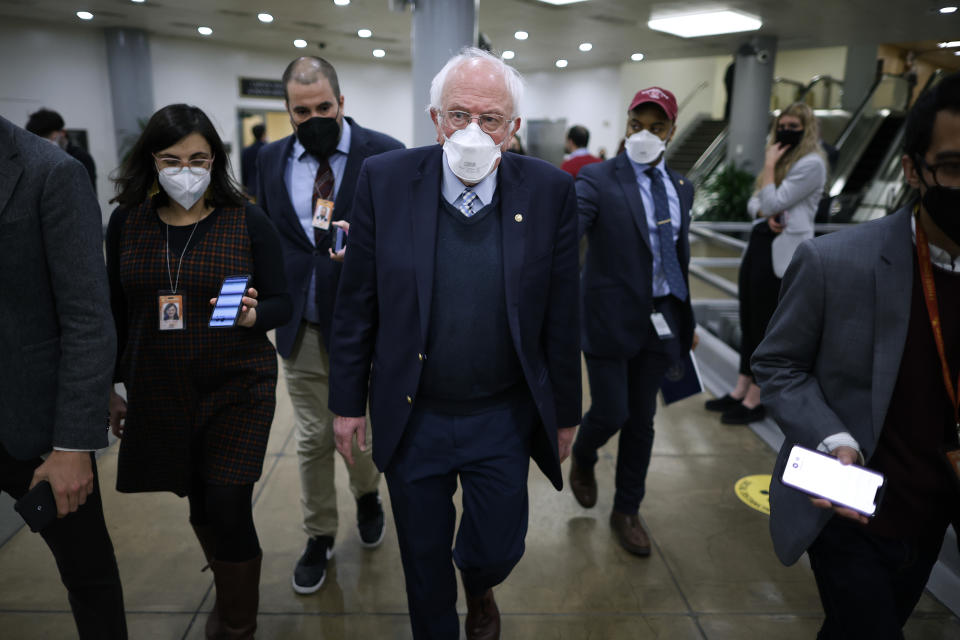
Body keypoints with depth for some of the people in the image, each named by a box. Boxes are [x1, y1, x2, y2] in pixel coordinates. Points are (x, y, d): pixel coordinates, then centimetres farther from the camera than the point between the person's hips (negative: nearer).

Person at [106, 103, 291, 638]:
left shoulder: (248, 222, -7)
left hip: (238, 389, -3)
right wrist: (111, 388, 13)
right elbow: (117, 310, 9)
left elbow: (283, 304, -3)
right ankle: (232, 591, 46)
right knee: (201, 509, 16)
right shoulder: (127, 223, 1)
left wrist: (253, 315, -25)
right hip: (160, 394, 3)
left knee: (227, 509, -5)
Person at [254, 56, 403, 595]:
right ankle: (320, 537, 33)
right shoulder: (271, 159, 6)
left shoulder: (384, 154, -7)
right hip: (302, 327, 3)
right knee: (313, 439, 12)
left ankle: (367, 494, 47)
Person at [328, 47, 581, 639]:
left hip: (504, 419, 0)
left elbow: (562, 315, -3)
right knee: (424, 560, 19)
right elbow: (357, 305, -3)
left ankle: (479, 588, 55)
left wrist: (565, 412, 2)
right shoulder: (385, 180, -10)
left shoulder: (551, 191, -10)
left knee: (499, 549, 17)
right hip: (411, 418, 0)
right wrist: (348, 401, 0)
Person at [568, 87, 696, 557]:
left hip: (659, 321, 5)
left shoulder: (681, 187, 10)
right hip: (611, 319, -5)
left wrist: (685, 319, 19)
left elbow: (679, 255, 17)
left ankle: (627, 511, 32)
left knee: (641, 420, 12)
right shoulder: (597, 179, -9)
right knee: (611, 413, 0)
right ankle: (582, 458, 38)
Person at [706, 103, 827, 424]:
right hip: (759, 242, 9)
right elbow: (754, 204, 11)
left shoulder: (811, 163, -11)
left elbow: (773, 202, -17)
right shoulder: (782, 159, 17)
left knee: (767, 324, -2)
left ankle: (755, 401, 8)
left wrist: (769, 164, -10)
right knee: (748, 320, 10)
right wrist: (767, 214, -11)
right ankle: (741, 390, 20)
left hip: (782, 252, -9)